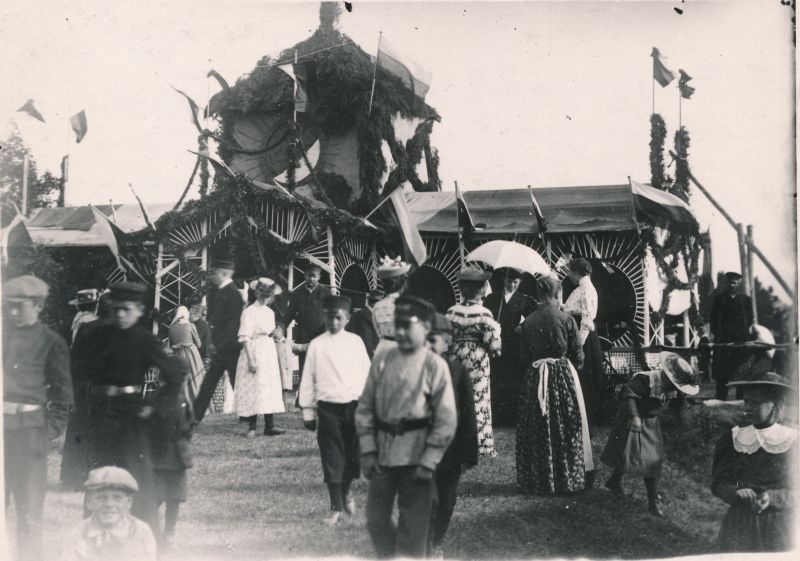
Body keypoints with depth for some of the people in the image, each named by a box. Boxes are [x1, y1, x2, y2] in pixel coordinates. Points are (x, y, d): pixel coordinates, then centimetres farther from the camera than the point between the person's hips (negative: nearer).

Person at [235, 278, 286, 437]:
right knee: (254, 388, -7)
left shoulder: (270, 312, 13)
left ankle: (269, 425, 5)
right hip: (254, 351, -7)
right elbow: (244, 338, -12)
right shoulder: (249, 312, -8)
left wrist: (272, 333, -2)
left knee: (270, 388, 4)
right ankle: (251, 427, -1)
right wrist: (250, 360, -18)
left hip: (269, 352, 7)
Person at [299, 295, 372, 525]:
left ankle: (345, 492, 32)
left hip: (354, 405, 1)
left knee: (354, 455, 4)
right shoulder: (317, 345, 2)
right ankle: (336, 508, 6)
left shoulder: (355, 342, 4)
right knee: (332, 458, -2)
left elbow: (366, 374, 8)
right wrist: (308, 411, 4)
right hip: (328, 408, -1)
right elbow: (308, 379, 5)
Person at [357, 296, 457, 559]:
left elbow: (446, 421, -8)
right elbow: (365, 406, 6)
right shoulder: (382, 359, 2)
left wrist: (428, 462, -11)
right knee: (376, 519, 11)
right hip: (381, 453, 4)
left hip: (415, 457, -4)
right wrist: (367, 450, 0)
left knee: (413, 527, 3)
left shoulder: (435, 366, -8)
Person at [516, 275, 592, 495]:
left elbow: (524, 355, 4)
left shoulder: (528, 322, -3)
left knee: (538, 430, 10)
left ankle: (538, 480, 15)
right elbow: (578, 355, -4)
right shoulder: (566, 319, -10)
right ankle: (568, 478, 13)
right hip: (563, 376, -2)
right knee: (566, 428, 8)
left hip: (535, 378, 2)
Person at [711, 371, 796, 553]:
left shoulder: (792, 442, -7)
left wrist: (772, 498, -24)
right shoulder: (733, 440, 1)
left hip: (778, 526, -2)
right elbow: (717, 483, 1)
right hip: (738, 523, 2)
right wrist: (736, 492, -20)